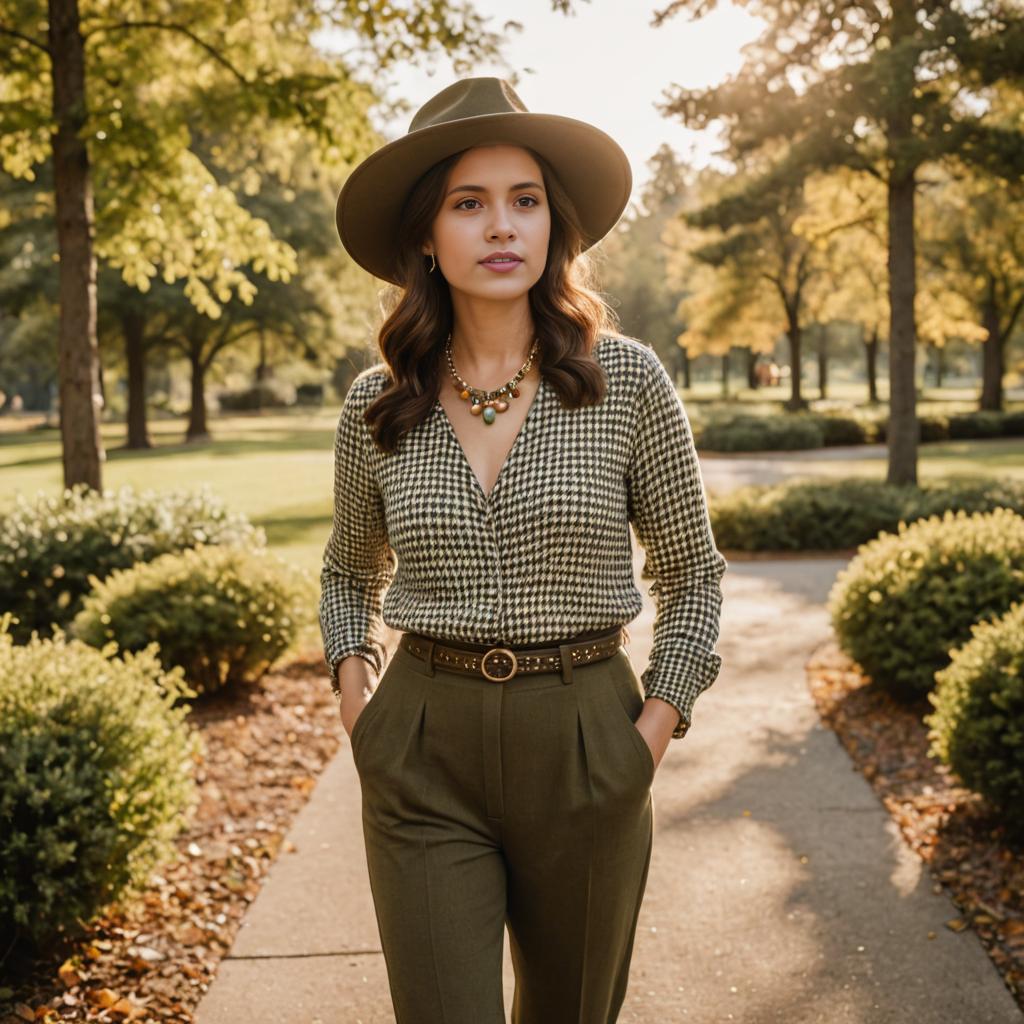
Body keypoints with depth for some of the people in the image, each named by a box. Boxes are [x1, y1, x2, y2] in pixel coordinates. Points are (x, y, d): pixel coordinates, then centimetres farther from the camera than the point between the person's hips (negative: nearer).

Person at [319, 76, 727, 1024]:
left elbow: (691, 571, 4)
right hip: (424, 760, 1)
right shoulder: (376, 405, -1)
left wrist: (650, 735, -4)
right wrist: (354, 694, 3)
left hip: (584, 750, 0)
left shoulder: (626, 379, -7)